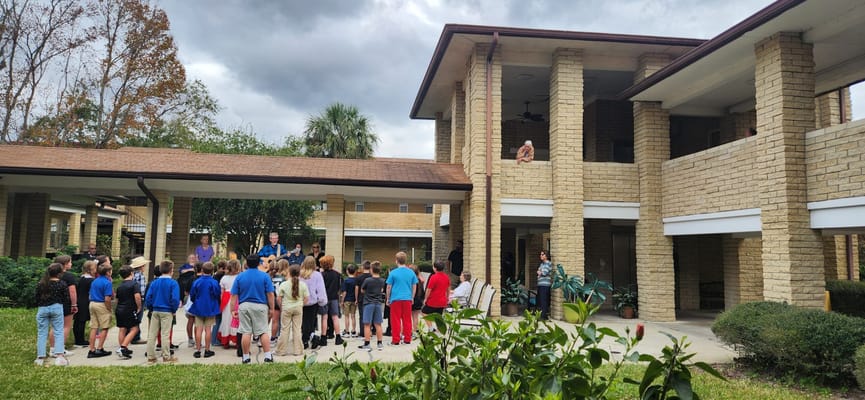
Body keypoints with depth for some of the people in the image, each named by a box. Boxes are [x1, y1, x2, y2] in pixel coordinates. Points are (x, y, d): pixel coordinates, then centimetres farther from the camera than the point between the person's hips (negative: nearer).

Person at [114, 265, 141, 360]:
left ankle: (121, 349, 16)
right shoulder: (134, 284, -10)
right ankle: (123, 347, -14)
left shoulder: (119, 286, 12)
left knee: (122, 329, 12)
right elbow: (137, 296, -22)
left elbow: (117, 299, 20)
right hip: (130, 310, -7)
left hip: (119, 310, 7)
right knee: (134, 329, -2)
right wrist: (139, 307, -10)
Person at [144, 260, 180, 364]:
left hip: (155, 311, 4)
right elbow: (175, 299, -16)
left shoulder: (154, 282, 2)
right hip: (167, 312, -4)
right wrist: (174, 310, -1)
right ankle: (166, 357, 10)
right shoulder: (173, 283, -11)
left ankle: (151, 357, 16)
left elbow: (148, 298, 0)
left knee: (152, 334, 10)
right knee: (165, 334, 2)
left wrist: (151, 309, 11)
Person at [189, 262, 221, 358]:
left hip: (198, 308, 2)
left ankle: (198, 350, 9)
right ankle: (207, 350, 8)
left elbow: (192, 296, 2)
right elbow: (218, 296, -4)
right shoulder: (214, 283, -11)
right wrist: (216, 305, 17)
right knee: (208, 329, 4)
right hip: (210, 309, -1)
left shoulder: (196, 282, -5)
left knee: (199, 329, 6)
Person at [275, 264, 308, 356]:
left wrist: (282, 306, 9)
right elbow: (306, 298, -4)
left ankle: (281, 350, 14)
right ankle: (297, 350, 11)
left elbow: (278, 298, -5)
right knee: (297, 329, 8)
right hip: (298, 308, 1)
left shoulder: (284, 284, -7)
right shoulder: (303, 285, -5)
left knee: (285, 329, 7)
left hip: (286, 308, -1)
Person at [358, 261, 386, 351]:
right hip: (378, 303, 4)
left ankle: (366, 344, 2)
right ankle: (380, 344, 14)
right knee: (378, 324, 10)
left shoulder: (367, 280, -13)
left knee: (367, 325, 1)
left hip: (368, 303, -4)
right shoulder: (382, 281, 1)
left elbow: (362, 291, 0)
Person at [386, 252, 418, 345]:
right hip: (407, 299, 3)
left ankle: (395, 340, 6)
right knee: (407, 319, 10)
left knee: (395, 320, 5)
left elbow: (389, 287, -1)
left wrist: (387, 299, 10)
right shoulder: (411, 272, 3)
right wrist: (412, 297, 20)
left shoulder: (393, 273, -6)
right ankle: (407, 339, 13)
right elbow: (414, 287, 9)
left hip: (396, 299, -2)